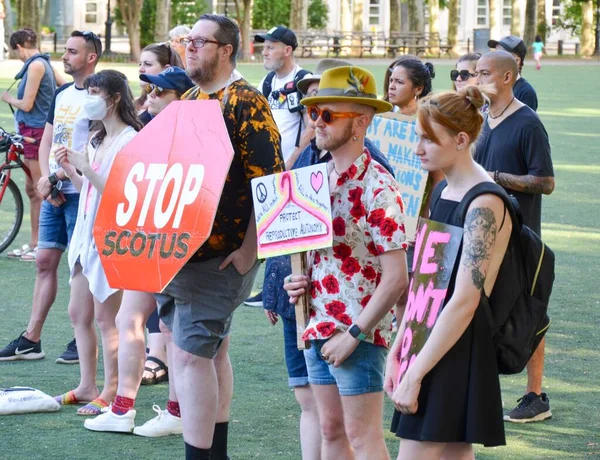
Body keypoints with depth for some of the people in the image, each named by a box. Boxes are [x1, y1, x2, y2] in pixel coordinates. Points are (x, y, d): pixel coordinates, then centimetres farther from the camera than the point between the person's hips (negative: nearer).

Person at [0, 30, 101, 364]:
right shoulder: (62, 95, 14)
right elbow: (46, 143, 14)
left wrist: (54, 178, -16)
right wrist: (47, 181, -2)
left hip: (81, 193, -8)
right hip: (54, 194, 8)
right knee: (45, 262, 8)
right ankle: (31, 341, 11)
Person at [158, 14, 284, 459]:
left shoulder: (246, 102, -11)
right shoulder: (190, 100, 15)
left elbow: (269, 181, -16)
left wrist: (249, 250, -18)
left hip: (221, 255, -8)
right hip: (179, 251, 9)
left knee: (191, 354, -12)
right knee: (212, 352, 15)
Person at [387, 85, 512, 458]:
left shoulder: (484, 204, -16)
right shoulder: (444, 192, 12)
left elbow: (464, 301, -21)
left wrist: (414, 375, -20)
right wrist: (397, 352, 12)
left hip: (457, 353, -9)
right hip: (429, 338, 9)